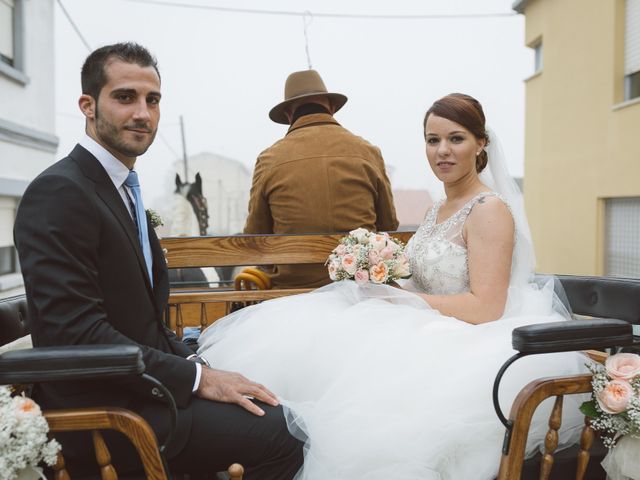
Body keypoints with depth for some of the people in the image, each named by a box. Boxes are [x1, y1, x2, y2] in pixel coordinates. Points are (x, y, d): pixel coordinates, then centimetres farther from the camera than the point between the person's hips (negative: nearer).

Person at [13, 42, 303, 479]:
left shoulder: (122, 189, 13)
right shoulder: (59, 192, -16)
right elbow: (75, 330, -23)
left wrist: (194, 362, -1)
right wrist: (196, 376, -20)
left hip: (139, 387, 9)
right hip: (103, 410, -9)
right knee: (280, 434, -17)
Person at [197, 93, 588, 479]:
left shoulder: (489, 210, -11)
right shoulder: (440, 208, 15)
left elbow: (485, 308, -18)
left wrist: (397, 295, -15)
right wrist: (384, 283, -3)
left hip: (466, 343, -8)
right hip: (432, 331, 8)